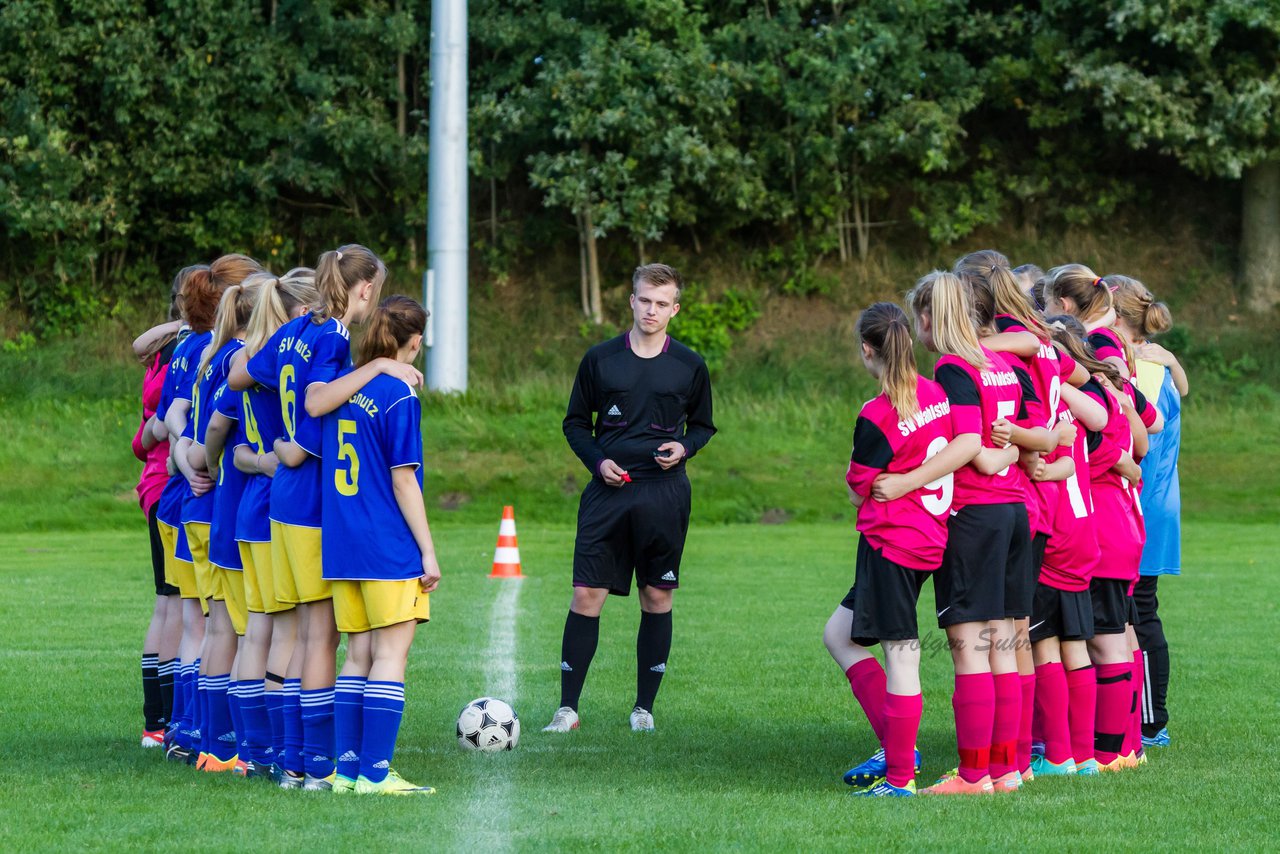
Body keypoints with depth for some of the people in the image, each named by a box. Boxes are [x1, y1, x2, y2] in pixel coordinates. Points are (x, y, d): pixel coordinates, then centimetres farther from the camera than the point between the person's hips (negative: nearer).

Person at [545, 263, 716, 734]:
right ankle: (567, 708, -2)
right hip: (609, 489, -1)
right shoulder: (600, 359, 3)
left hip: (664, 495, 1)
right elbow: (575, 422, 11)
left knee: (657, 597, 4)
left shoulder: (689, 366, 4)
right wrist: (598, 461, -6)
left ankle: (644, 706, 16)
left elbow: (703, 425, 16)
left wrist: (684, 447, -6)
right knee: (587, 594, -7)